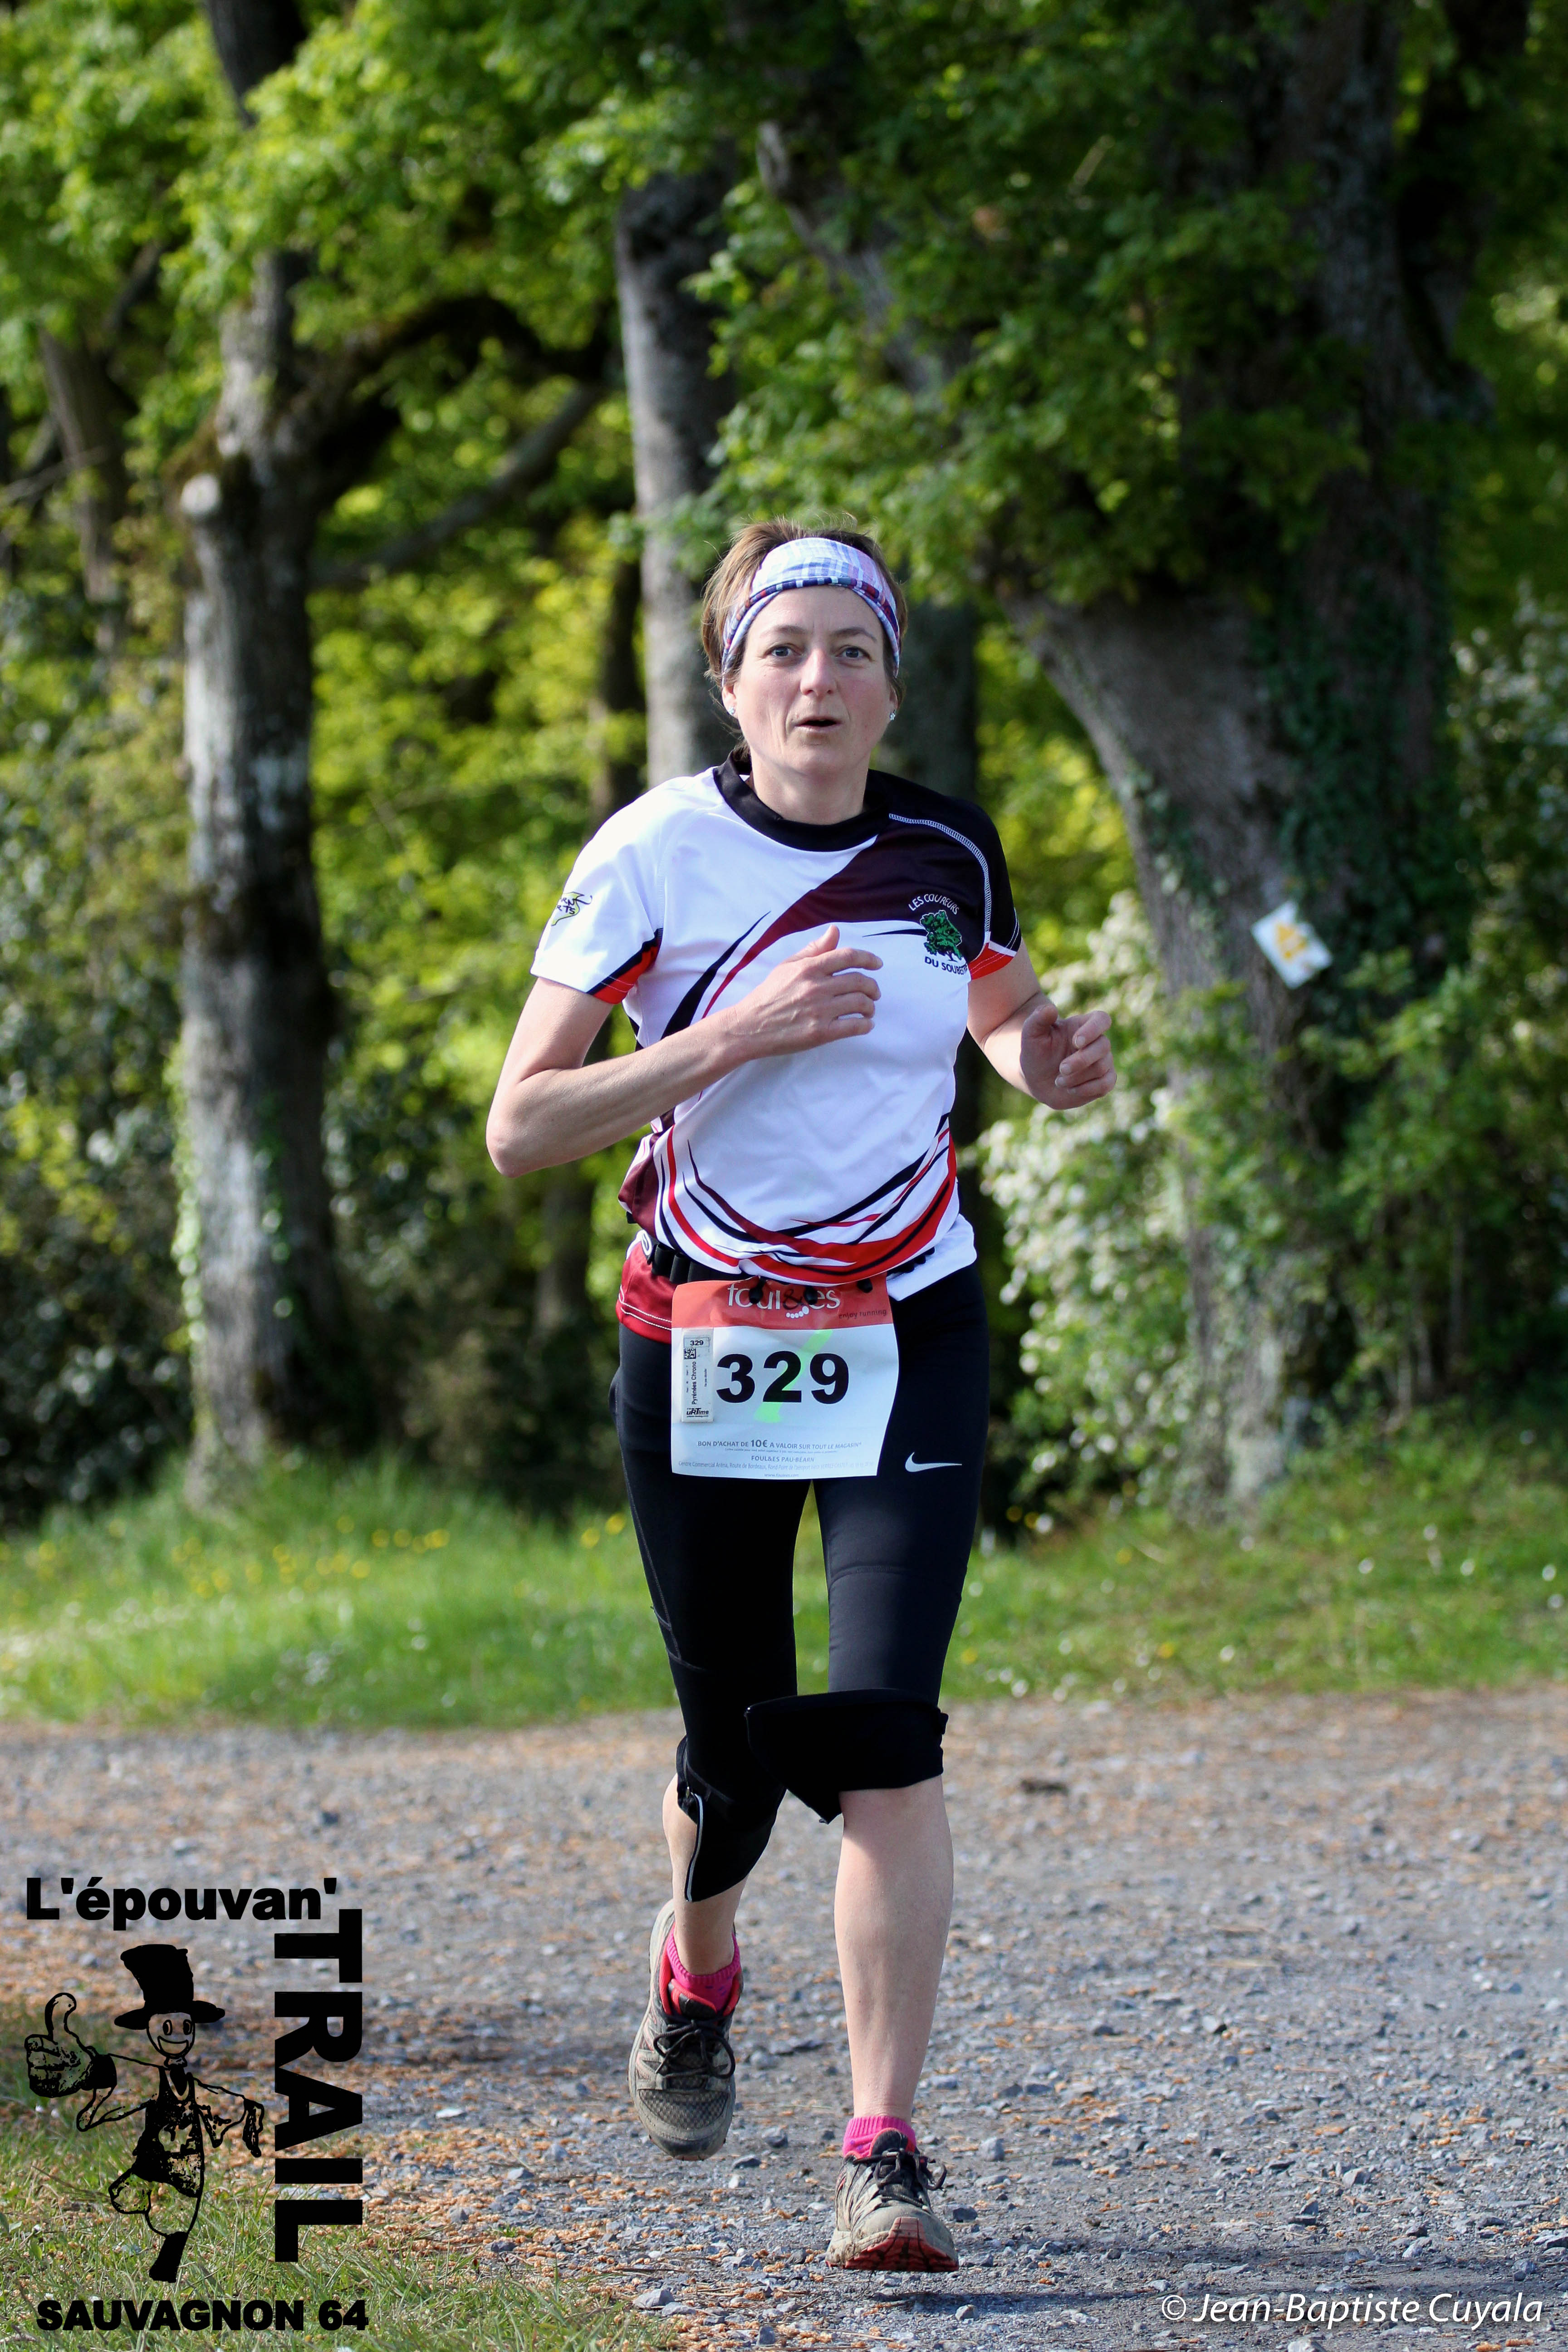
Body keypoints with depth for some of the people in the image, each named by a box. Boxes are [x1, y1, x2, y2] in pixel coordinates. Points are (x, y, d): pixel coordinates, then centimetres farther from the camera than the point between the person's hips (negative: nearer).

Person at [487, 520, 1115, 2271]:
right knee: (737, 1747, 9)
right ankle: (694, 1969, 45)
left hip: (906, 1339, 1)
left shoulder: (946, 858, -1)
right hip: (700, 1344, -1)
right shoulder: (653, 858, -9)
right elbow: (518, 1130, -13)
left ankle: (883, 2156, -14)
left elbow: (999, 1019, 20)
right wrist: (730, 1037, -24)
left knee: (883, 1736, -15)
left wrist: (1053, 1063, -5)